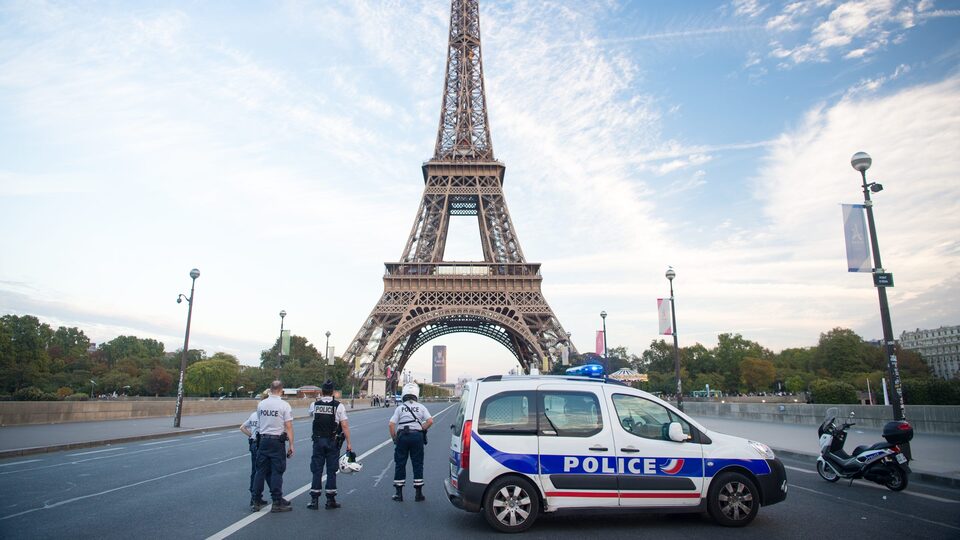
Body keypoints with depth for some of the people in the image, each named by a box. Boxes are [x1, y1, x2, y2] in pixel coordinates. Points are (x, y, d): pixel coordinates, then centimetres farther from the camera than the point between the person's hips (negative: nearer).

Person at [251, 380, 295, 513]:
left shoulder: (261, 404, 5)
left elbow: (258, 424, 15)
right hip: (277, 441, -4)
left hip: (263, 440, 4)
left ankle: (255, 502, 16)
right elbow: (289, 426, -12)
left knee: (261, 471, 12)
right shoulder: (284, 405, -10)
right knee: (276, 472, 1)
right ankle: (277, 503, 4)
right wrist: (291, 445, -8)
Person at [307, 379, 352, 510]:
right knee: (331, 471, 6)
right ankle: (330, 501, 11)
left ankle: (314, 500, 11)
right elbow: (345, 426, -11)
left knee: (317, 470, 9)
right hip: (332, 441, -2)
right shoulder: (338, 406, -8)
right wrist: (348, 443, -7)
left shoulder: (314, 405, -1)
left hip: (318, 440, 2)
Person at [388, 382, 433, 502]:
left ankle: (399, 494, 13)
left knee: (400, 464, 9)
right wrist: (422, 430, 6)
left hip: (402, 436, 0)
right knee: (418, 464, 8)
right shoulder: (421, 407, 6)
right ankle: (419, 494, 12)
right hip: (417, 436, 1)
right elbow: (430, 421, -5)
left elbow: (391, 424, -4)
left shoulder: (400, 408, 4)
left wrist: (394, 438, 6)